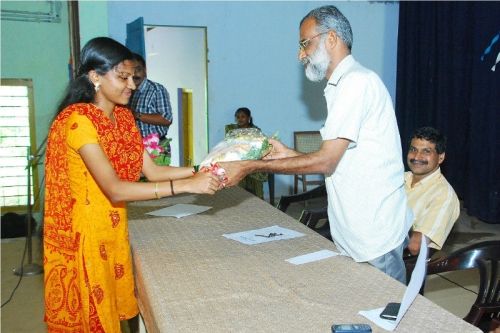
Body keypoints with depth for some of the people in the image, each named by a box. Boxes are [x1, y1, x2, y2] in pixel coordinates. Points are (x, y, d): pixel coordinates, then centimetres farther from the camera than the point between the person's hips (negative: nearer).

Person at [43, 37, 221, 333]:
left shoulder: (124, 116, 6)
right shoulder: (78, 120, -22)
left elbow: (152, 171, 1)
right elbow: (115, 190, -30)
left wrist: (202, 170, -13)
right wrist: (186, 185, -34)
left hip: (114, 231, 7)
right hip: (83, 235, -7)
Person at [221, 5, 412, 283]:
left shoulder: (356, 81, -15)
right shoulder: (344, 85, 16)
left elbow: (326, 161, -20)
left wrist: (251, 166, -16)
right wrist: (289, 154, 11)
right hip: (356, 232, 9)